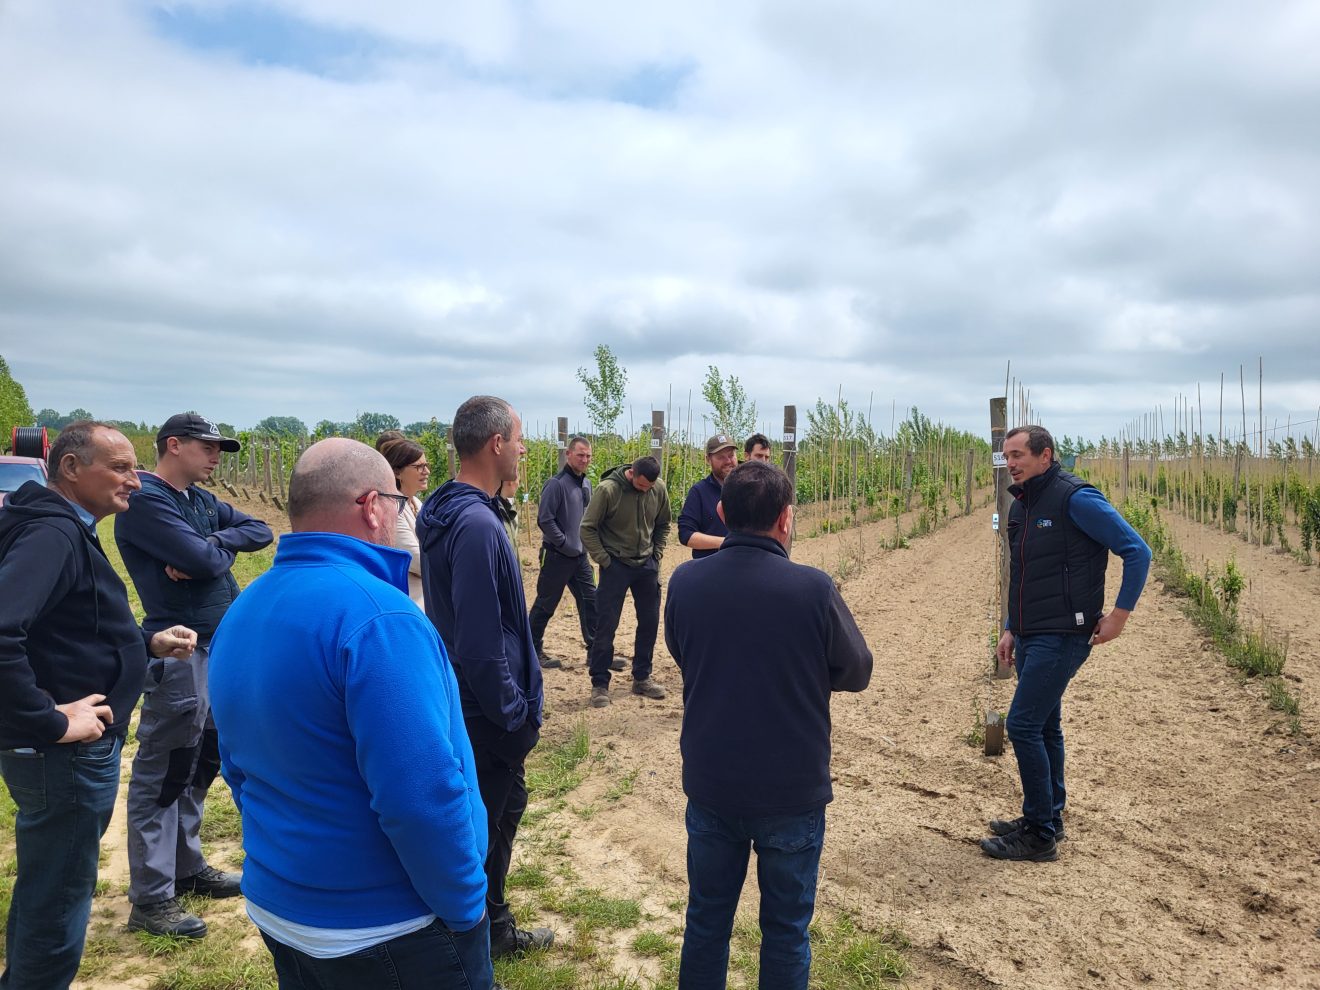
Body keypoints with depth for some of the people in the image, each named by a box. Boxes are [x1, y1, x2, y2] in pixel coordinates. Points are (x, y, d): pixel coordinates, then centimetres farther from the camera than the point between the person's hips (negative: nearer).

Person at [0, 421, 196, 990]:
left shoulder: (69, 530, 11)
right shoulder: (52, 532, -21)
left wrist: (148, 643, 7)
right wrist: (50, 723, -28)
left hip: (69, 750, 10)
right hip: (66, 753, -10)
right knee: (57, 901, 6)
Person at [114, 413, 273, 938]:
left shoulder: (201, 500, 13)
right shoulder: (145, 500, -14)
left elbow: (260, 531, 7)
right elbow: (205, 561, -23)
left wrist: (207, 546, -9)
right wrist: (221, 547, 0)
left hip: (220, 645, 9)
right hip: (181, 652, -9)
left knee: (199, 766, 17)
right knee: (162, 773, 0)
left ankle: (187, 866, 31)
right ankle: (151, 899, 10)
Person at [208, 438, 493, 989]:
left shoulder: (240, 614, 2)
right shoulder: (375, 615, -26)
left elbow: (239, 768, 12)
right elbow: (423, 795, -30)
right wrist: (465, 908, -15)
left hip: (278, 911, 8)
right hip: (390, 932, -7)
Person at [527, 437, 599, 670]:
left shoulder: (586, 483, 8)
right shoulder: (556, 483, -15)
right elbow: (545, 520, -18)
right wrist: (566, 544, -16)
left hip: (581, 556, 7)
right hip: (557, 556, -7)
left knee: (590, 600, 8)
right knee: (545, 605, 4)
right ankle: (534, 649, 17)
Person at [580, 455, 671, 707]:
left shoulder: (659, 489, -5)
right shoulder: (608, 489, -18)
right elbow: (588, 528, -11)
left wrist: (656, 555, 4)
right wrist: (604, 560, -12)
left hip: (647, 566, 5)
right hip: (616, 566, -4)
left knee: (650, 622, 10)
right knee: (606, 626, -1)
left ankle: (642, 678, 26)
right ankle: (599, 684, 12)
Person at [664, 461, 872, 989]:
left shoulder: (684, 582, -10)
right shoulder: (813, 589, -18)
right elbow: (857, 672, -4)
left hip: (710, 786, 3)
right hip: (792, 790, -2)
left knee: (706, 918, 20)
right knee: (785, 928, 16)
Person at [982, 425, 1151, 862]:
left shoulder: (1076, 498, -14)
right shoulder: (1020, 506, 13)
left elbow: (1137, 552, -12)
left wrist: (1119, 614, -13)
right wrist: (1011, 630, 17)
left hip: (1062, 637, -9)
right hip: (1031, 637, 9)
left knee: (1023, 724, -9)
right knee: (1044, 726, 16)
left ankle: (1040, 835, 2)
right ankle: (1049, 817, 30)